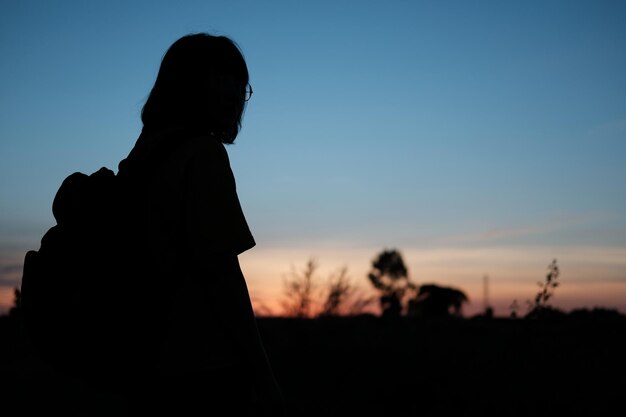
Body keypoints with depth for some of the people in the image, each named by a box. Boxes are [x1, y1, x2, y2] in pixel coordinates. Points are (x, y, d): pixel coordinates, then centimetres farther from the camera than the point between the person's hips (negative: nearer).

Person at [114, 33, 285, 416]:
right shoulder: (203, 154, -10)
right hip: (204, 373, -8)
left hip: (148, 374, 8)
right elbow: (220, 272, -17)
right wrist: (262, 374, -15)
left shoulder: (138, 163, 15)